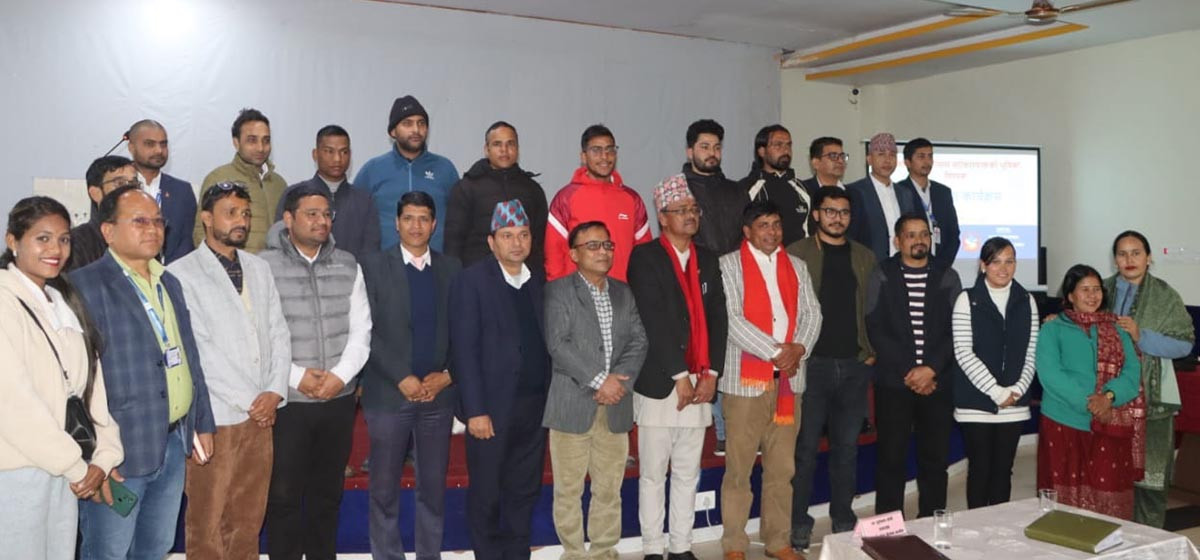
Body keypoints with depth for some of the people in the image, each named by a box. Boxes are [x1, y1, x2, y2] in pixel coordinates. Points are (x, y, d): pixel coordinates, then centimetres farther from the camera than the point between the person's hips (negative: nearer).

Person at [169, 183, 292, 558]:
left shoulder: (260, 268, 13)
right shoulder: (182, 274, -5)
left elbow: (279, 334, 11)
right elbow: (196, 350, -11)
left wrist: (275, 391, -3)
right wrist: (247, 400, -10)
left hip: (261, 413, 5)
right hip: (216, 415, -5)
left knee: (249, 520, 12)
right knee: (207, 523, 4)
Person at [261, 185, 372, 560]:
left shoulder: (348, 266, 7)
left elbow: (360, 330, 5)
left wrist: (340, 375, -9)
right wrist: (296, 377, -15)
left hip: (339, 399, 4)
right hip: (286, 400, -3)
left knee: (328, 493, 15)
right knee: (284, 496, 5)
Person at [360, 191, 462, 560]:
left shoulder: (452, 268, 7)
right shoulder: (374, 266, -1)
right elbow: (368, 332, -7)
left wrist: (447, 374, -7)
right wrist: (402, 379, -13)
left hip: (439, 394, 2)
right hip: (388, 394, -2)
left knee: (434, 487, 9)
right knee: (384, 489, 5)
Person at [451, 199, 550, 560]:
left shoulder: (537, 283, 11)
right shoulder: (471, 281, -6)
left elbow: (544, 343, 8)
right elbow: (464, 350, -11)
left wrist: (549, 398, 0)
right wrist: (475, 410, -16)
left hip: (535, 406, 5)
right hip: (492, 407, -5)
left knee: (525, 491, 13)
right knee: (486, 495, 8)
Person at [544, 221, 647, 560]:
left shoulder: (623, 293, 16)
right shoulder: (558, 291, -1)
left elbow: (638, 342, 9)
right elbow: (558, 345, -11)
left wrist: (619, 381, -8)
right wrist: (598, 380, -15)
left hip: (615, 406, 4)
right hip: (572, 404, -4)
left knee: (609, 490, 10)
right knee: (568, 490, 2)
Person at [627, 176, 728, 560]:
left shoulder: (707, 260, 13)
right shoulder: (645, 257, -5)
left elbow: (718, 318, 8)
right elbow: (654, 323, -12)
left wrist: (711, 373, -2)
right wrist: (679, 376, -13)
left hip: (699, 383, 5)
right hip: (659, 382, -5)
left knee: (688, 474, 12)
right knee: (653, 474, 4)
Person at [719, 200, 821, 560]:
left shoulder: (796, 266, 16)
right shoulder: (730, 264, -1)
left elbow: (811, 313, 9)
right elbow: (733, 318, -11)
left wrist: (798, 348, -10)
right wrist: (776, 352, -14)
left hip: (788, 379, 5)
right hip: (746, 378, -4)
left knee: (782, 467, 11)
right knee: (739, 466, 1)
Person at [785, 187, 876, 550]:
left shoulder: (865, 257, 12)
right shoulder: (796, 254, 0)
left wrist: (873, 352, 6)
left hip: (855, 366, 3)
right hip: (811, 365, -3)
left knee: (847, 447, 10)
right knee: (805, 447, 0)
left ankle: (843, 520, 21)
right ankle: (799, 524, 11)